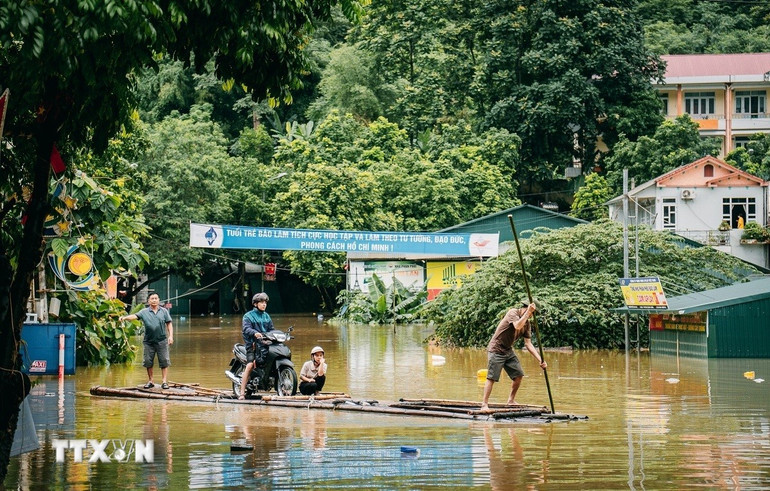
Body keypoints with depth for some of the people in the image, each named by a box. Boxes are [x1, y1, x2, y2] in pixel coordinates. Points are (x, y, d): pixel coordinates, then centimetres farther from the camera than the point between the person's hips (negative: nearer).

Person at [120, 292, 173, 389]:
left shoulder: (164, 311, 7)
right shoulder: (144, 312, 4)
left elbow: (169, 324, 9)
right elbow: (135, 316, -10)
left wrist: (171, 336, -1)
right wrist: (125, 317, -29)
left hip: (162, 341, -1)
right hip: (149, 341, 1)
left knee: (164, 361, -2)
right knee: (148, 362, 5)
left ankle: (165, 381, 2)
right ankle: (150, 381, 17)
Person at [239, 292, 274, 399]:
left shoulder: (266, 316, 21)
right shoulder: (248, 316, 3)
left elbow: (271, 330, 20)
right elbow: (246, 328, -13)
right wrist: (255, 333, -33)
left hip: (265, 344, 5)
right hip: (253, 344, -5)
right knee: (250, 365, -21)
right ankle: (242, 393, -21)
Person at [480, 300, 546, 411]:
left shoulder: (527, 323, 6)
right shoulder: (512, 313, -16)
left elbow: (528, 344, 6)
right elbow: (517, 326, -37)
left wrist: (540, 360, -2)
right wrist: (528, 312, -32)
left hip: (508, 351, 8)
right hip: (496, 350, -8)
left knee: (519, 375, 4)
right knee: (491, 377, -11)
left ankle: (511, 401, 20)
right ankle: (484, 404, -7)